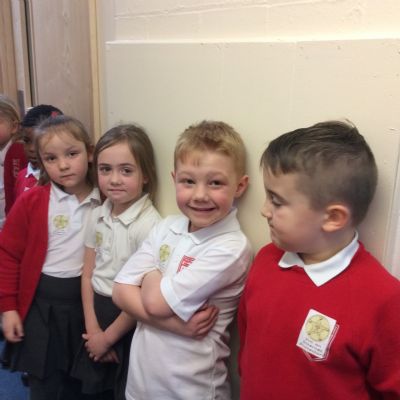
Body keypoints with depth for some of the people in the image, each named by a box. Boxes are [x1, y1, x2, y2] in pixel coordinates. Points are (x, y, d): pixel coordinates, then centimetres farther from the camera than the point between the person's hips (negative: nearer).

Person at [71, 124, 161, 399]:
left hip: (130, 324, -5)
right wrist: (93, 329, -5)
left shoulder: (150, 224, -22)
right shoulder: (98, 216, -2)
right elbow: (88, 275, 3)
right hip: (97, 314, 6)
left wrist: (108, 336, -7)